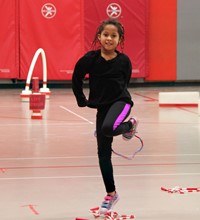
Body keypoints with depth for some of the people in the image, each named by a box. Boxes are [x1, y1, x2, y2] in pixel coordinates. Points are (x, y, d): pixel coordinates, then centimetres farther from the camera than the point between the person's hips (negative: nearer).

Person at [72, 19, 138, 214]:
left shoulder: (124, 61, -7)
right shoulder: (90, 58, -9)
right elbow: (76, 79, 5)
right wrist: (82, 101, 6)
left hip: (121, 101, -2)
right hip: (102, 106, 2)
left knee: (108, 128, -35)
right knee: (103, 152, 4)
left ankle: (130, 125, 2)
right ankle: (111, 194, 18)